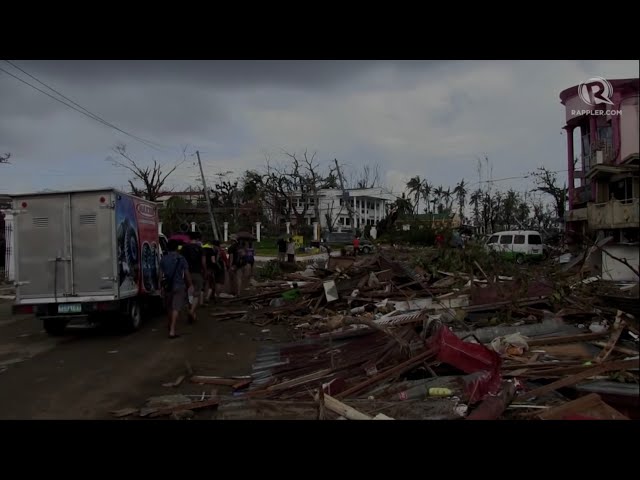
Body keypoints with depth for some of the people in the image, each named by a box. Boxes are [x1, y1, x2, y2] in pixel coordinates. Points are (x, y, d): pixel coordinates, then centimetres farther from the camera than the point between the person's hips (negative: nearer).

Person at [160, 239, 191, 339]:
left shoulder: (163, 259, 2)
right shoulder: (181, 259, -5)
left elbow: (161, 274, 2)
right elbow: (187, 274, -2)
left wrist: (161, 287, 9)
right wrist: (190, 285, 9)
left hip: (167, 286, 3)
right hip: (178, 286, -3)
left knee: (169, 307, 20)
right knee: (176, 308, -4)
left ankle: (171, 326, 39)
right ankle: (172, 331, -12)